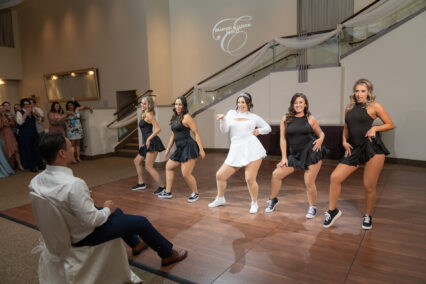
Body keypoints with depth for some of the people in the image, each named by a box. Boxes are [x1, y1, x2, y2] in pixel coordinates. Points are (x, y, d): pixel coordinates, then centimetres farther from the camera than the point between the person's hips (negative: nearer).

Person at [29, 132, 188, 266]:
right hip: (84, 237, -8)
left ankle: (136, 244, 52)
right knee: (142, 222, 6)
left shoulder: (36, 181, -10)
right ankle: (169, 254, 30)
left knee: (116, 211, 29)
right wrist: (107, 209, -12)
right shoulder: (73, 185, -37)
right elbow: (92, 221, -31)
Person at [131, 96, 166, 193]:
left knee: (148, 166, -11)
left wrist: (149, 139, -18)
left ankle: (162, 186, -3)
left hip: (152, 143, -11)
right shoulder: (144, 114, 18)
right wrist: (144, 142, 20)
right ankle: (141, 183, 30)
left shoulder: (148, 114, -11)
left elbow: (158, 128, -19)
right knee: (137, 161, 21)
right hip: (147, 144, 11)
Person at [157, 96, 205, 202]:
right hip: (180, 148, 9)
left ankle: (195, 193, 13)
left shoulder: (186, 117, -9)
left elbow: (196, 134, -12)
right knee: (168, 166, 18)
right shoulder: (174, 118, 15)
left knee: (186, 174, -10)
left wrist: (201, 150, -16)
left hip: (189, 147, -9)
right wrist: (168, 150, 25)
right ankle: (168, 192, 29)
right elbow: (173, 135, 23)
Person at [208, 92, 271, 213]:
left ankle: (254, 204, 16)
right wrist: (222, 119, -14)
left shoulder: (254, 117, 12)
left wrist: (258, 131, 3)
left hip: (252, 150, -2)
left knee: (250, 179, -9)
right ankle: (220, 199, 28)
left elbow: (268, 128, 21)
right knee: (220, 175, 2)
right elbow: (224, 130, 4)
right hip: (236, 151, 3)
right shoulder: (231, 113, 15)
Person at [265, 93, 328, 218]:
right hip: (295, 155, 2)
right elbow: (283, 139, 3)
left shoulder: (310, 119, 3)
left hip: (312, 153, -2)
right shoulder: (286, 119, 3)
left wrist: (320, 140, -11)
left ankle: (312, 208, 21)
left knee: (309, 183, -5)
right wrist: (284, 157, -1)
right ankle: (272, 200, 19)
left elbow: (321, 133, 13)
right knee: (276, 174, -4)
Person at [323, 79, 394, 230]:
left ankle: (368, 216, 24)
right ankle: (333, 211, 12)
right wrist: (344, 141, 7)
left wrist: (375, 128, -11)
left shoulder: (374, 106, 1)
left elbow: (390, 124, 6)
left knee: (369, 186, -1)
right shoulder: (349, 108, 14)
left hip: (373, 148, -4)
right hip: (355, 149, 5)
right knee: (335, 177, -5)